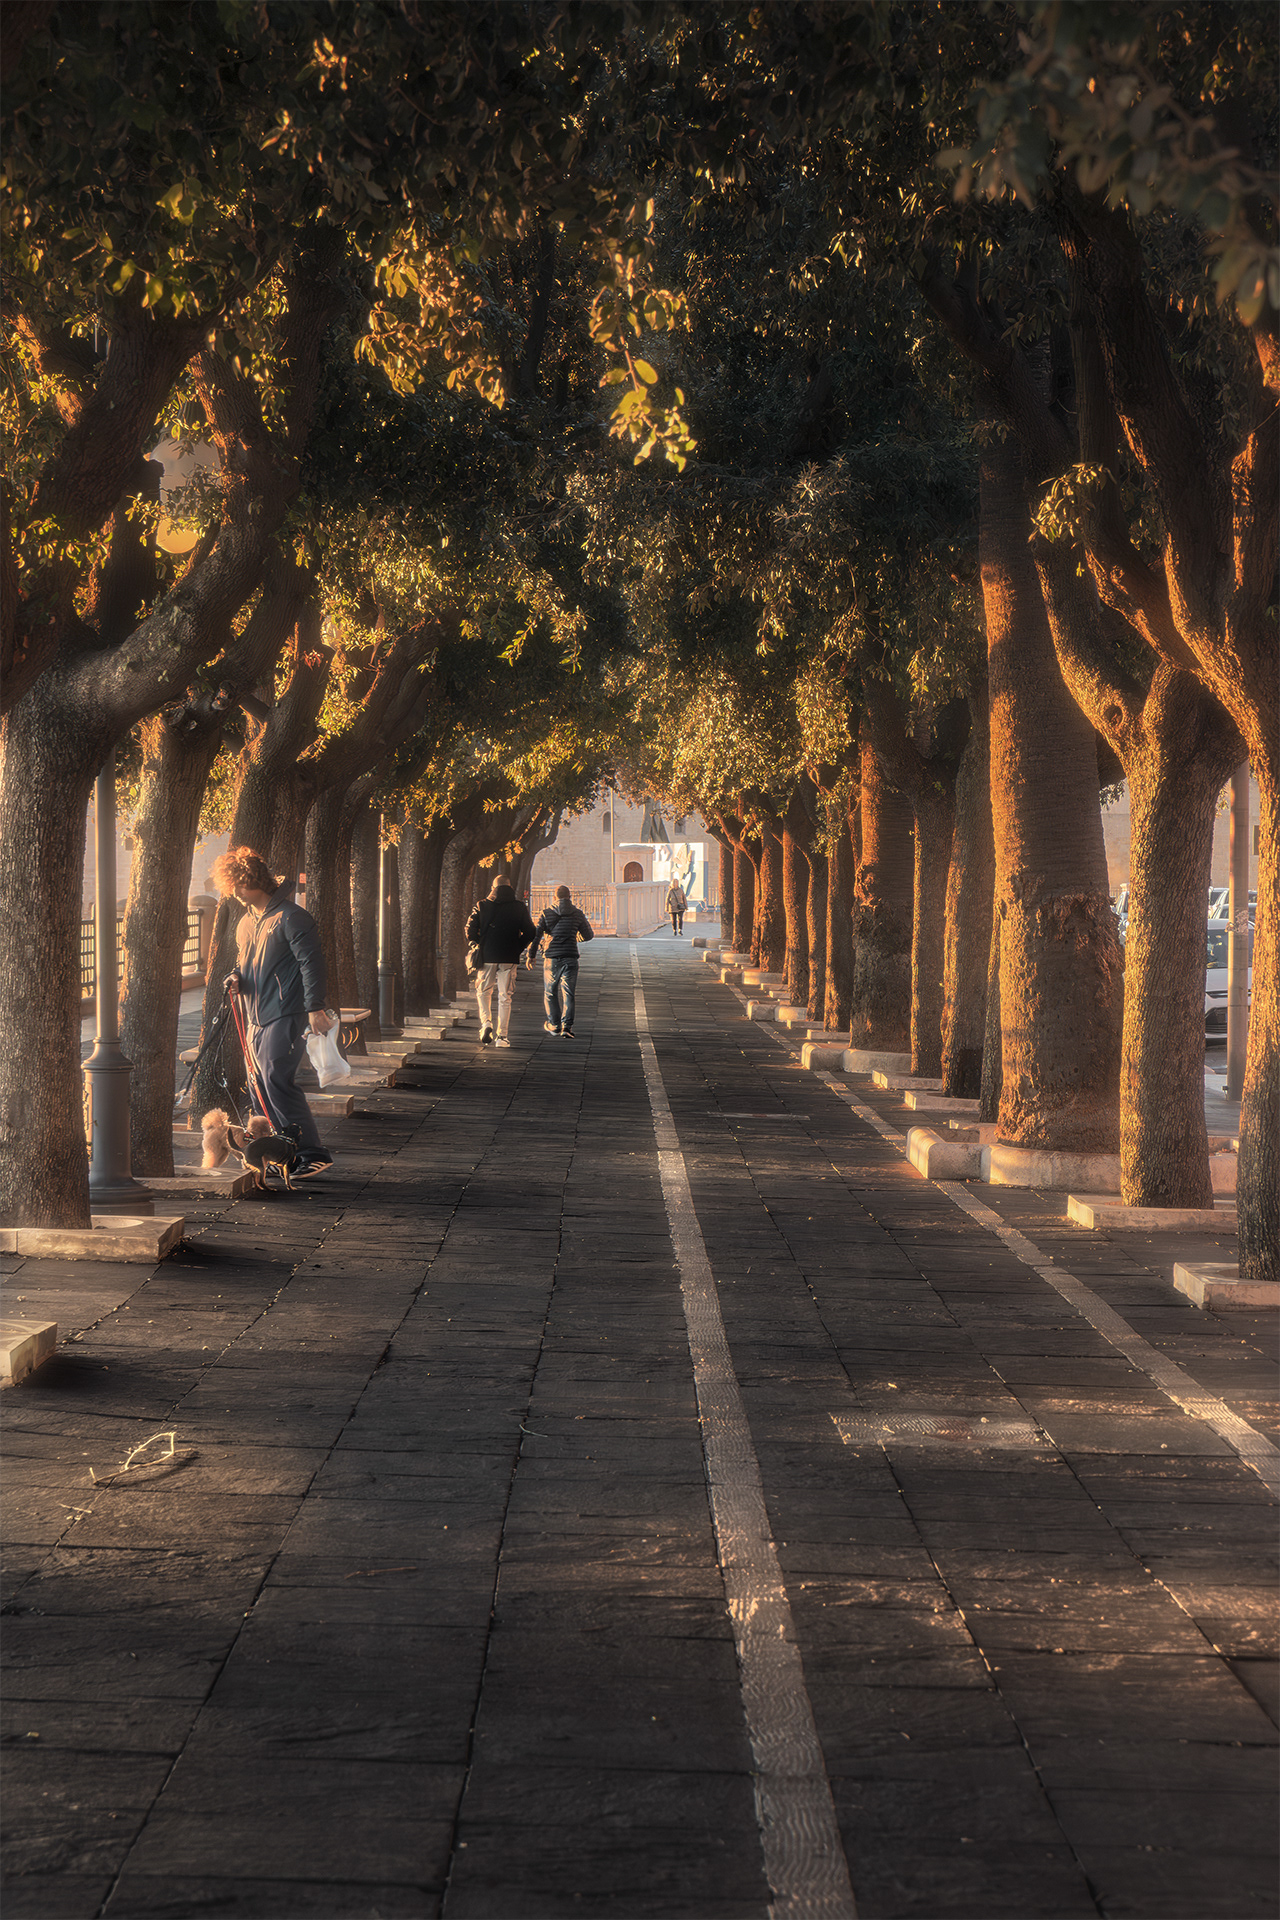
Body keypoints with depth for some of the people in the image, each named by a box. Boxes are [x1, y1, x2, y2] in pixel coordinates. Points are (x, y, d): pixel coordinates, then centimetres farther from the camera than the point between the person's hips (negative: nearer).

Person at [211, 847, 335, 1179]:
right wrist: (237, 978, 5)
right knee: (260, 1088, 6)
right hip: (257, 1018, 9)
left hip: (286, 1015, -9)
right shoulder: (245, 923, 17)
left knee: (277, 1080, -18)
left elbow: (311, 962, -14)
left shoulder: (290, 917, -9)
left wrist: (315, 1008, -21)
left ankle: (313, 1153, -14)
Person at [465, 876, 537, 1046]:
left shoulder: (481, 906, 2)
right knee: (505, 997, 6)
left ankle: (486, 1022, -7)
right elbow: (530, 932, 2)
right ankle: (502, 1036, 4)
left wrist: (475, 948, 10)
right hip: (509, 959, 0)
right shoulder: (519, 908, 3)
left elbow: (470, 930, -3)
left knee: (483, 992, 16)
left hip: (487, 957, 0)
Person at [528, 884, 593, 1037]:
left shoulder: (547, 913, 0)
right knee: (568, 994, 2)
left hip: (551, 959, 0)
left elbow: (536, 935, -1)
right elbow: (589, 936, 12)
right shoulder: (577, 914, 3)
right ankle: (566, 1027, -10)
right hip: (570, 958, 0)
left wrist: (531, 955, 9)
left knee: (550, 993, 17)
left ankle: (554, 1024, 25)